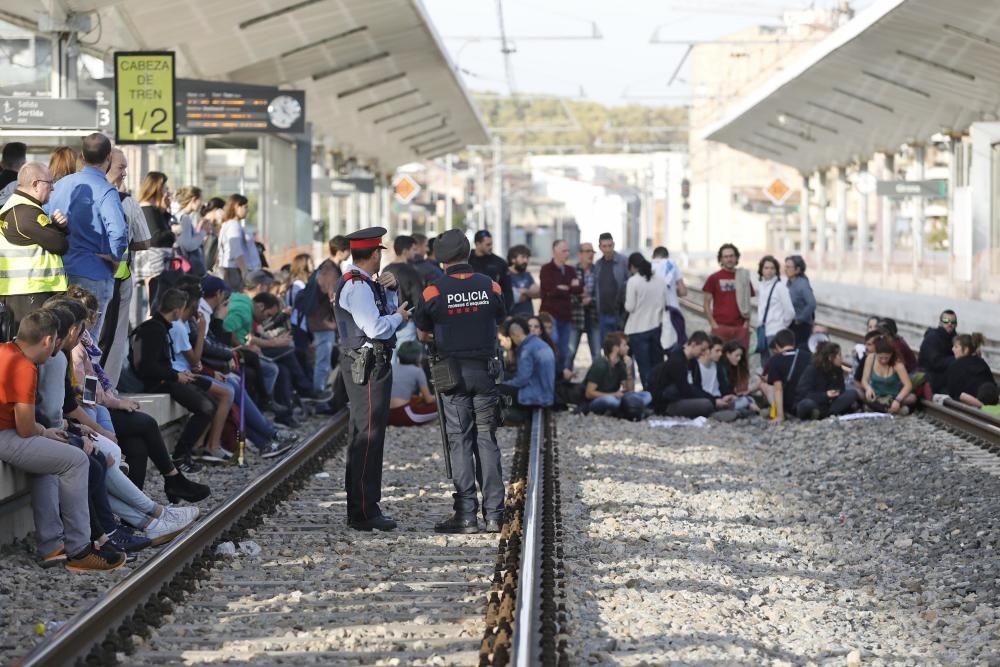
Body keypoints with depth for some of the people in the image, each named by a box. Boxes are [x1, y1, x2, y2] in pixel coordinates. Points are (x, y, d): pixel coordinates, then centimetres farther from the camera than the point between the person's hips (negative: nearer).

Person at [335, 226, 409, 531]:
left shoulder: (363, 284, 16)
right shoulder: (356, 286, -17)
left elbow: (384, 312, 23)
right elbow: (376, 328, -25)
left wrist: (389, 290, 6)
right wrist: (399, 316, -8)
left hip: (367, 368, 11)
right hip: (368, 368, -11)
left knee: (361, 437, 16)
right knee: (369, 437, -10)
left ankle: (358, 508, 24)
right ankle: (365, 512, -10)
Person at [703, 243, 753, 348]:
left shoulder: (743, 277, 11)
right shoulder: (714, 278, 4)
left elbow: (748, 303, 15)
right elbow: (706, 303, 4)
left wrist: (747, 322, 3)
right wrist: (713, 323, -5)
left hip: (740, 327, 2)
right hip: (720, 327, -2)